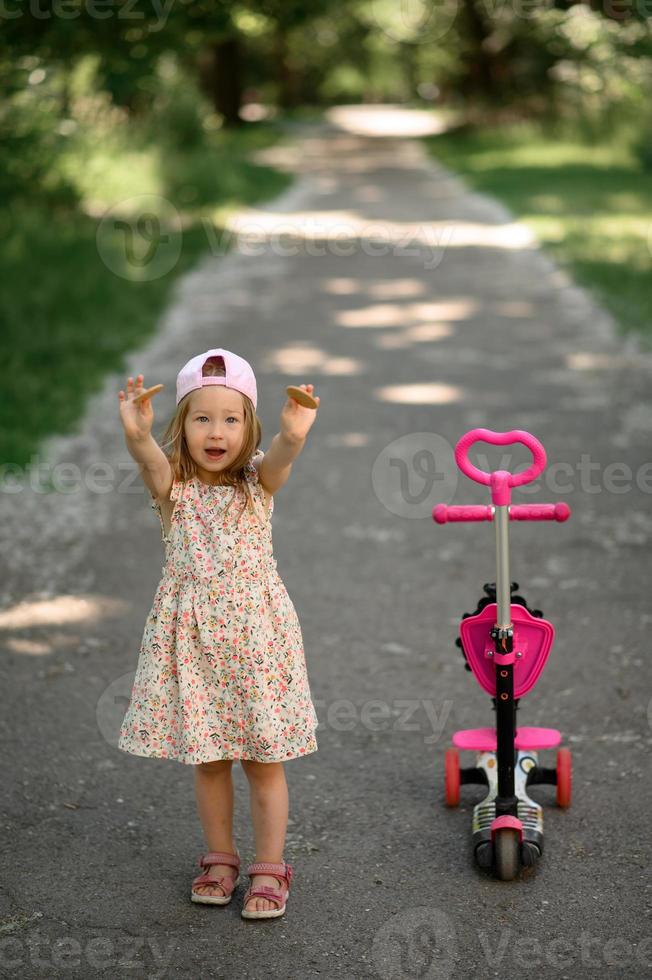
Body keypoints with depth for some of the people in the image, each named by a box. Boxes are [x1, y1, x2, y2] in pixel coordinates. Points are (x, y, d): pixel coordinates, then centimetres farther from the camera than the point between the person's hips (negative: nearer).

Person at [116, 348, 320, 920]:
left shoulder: (258, 482, -4)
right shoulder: (172, 485, -4)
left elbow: (280, 456, -28)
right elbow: (149, 458, -28)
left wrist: (294, 434, -53)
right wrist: (137, 433, -53)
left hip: (254, 631, -1)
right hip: (192, 636, 1)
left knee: (263, 758, 4)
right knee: (207, 758, 12)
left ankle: (270, 869, 17)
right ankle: (220, 859, 29)